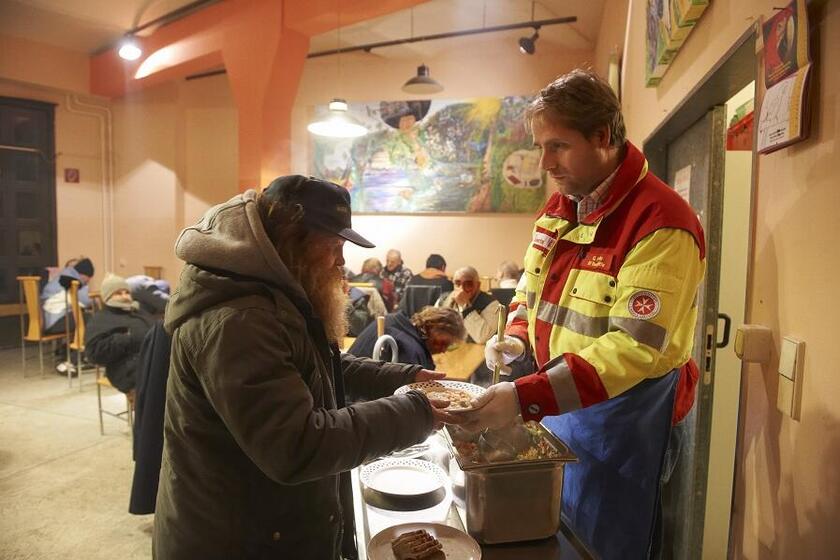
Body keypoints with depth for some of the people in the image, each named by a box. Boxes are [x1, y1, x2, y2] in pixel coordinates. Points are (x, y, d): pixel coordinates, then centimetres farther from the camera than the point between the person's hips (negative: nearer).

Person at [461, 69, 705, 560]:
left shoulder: (661, 223, -21)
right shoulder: (559, 207, 3)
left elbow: (635, 348, -27)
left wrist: (525, 398, -33)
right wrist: (518, 338, -6)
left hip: (620, 416, -7)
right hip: (556, 400, 7)